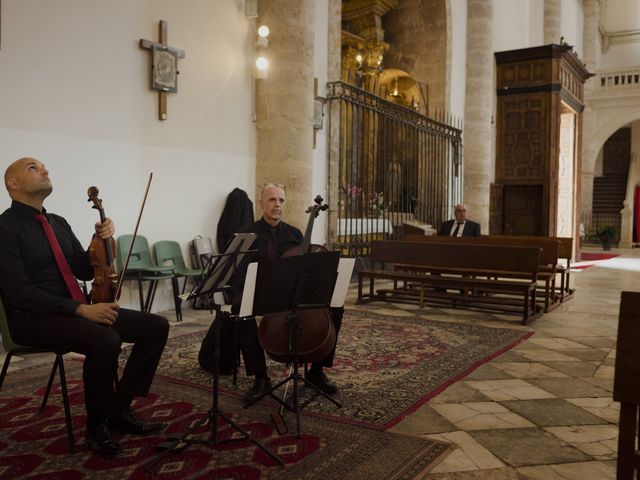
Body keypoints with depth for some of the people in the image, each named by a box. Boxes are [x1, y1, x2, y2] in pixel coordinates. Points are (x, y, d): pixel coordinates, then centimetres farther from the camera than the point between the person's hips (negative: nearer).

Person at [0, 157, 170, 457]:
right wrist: (81, 309, -25)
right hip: (33, 318, -8)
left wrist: (101, 241, -2)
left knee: (156, 327, -7)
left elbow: (85, 272, 16)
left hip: (73, 311, 8)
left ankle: (119, 409, 2)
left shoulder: (58, 223, 15)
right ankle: (96, 424, -11)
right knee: (105, 340, -36)